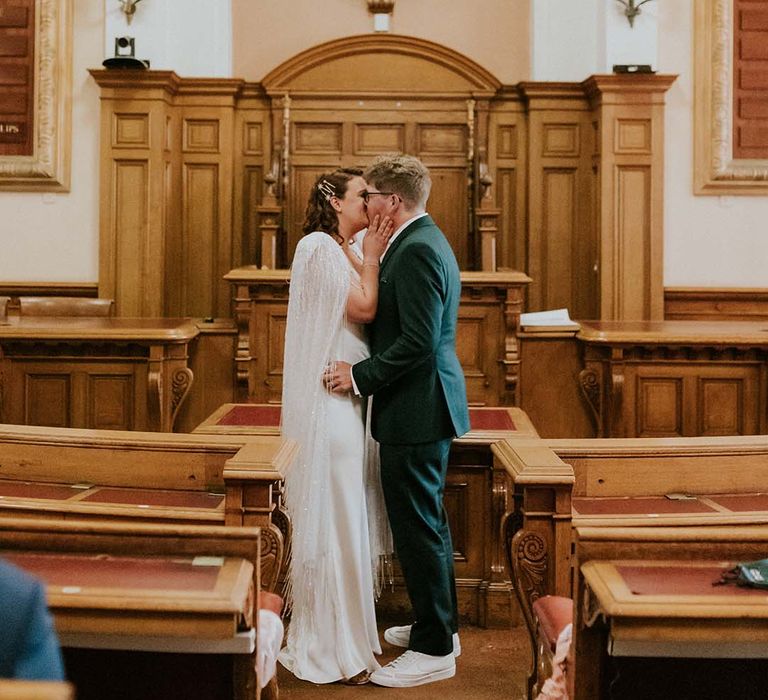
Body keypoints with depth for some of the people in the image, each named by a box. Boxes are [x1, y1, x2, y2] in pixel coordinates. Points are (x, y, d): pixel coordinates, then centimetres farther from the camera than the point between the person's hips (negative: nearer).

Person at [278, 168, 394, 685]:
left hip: (349, 399, 10)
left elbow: (369, 310, 9)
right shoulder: (320, 246, -12)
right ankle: (334, 645, 7)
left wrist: (372, 255, 3)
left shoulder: (344, 250, 16)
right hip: (328, 403, -9)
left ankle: (343, 628, 26)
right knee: (334, 515, -3)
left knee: (347, 515, 15)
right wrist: (372, 255, -6)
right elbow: (364, 308, -17)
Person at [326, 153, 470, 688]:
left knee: (418, 526, -2)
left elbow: (418, 342, -25)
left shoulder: (417, 250, -19)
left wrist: (360, 376, -18)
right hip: (427, 405, 11)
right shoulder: (425, 240, 14)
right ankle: (440, 624, 33)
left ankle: (434, 650, 8)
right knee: (429, 521, 19)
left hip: (416, 409, -11)